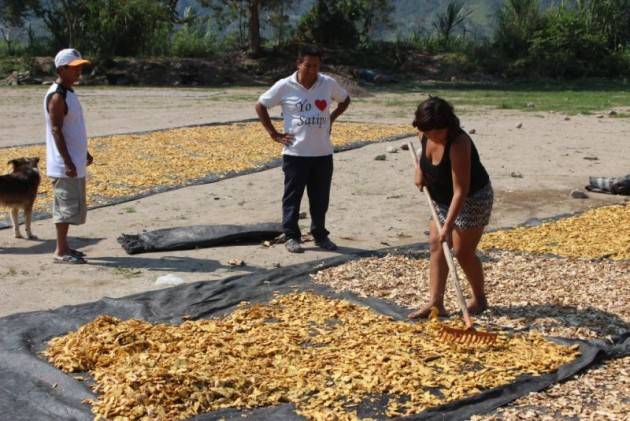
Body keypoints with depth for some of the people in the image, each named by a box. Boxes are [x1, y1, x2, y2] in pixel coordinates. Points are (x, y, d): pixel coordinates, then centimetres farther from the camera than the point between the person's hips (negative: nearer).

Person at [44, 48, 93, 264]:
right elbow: (56, 130, -21)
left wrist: (84, 152, 25)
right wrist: (67, 162, -24)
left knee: (75, 205, 14)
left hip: (76, 162, 10)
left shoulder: (69, 93, 15)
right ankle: (61, 251, 0)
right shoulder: (57, 96, -16)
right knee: (66, 205, -6)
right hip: (64, 164, -10)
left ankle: (64, 246, 22)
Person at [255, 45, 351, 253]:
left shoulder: (329, 84, 1)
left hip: (323, 152, 3)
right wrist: (274, 133, -2)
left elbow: (345, 100, 20)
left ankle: (320, 235, 23)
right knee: (292, 196, 4)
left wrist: (331, 118, 7)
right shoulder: (285, 86, -7)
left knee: (321, 197, 10)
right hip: (295, 152, -3)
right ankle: (291, 236, 14)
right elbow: (260, 106, 2)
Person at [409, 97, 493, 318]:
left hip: (472, 199, -8)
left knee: (462, 251, -3)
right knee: (436, 245, 1)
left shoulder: (458, 144, -34)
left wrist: (447, 226, -36)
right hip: (441, 198, 8)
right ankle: (435, 302, 1)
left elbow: (460, 191, -34)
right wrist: (419, 168, 0)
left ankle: (479, 299, 19)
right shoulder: (425, 134, -13)